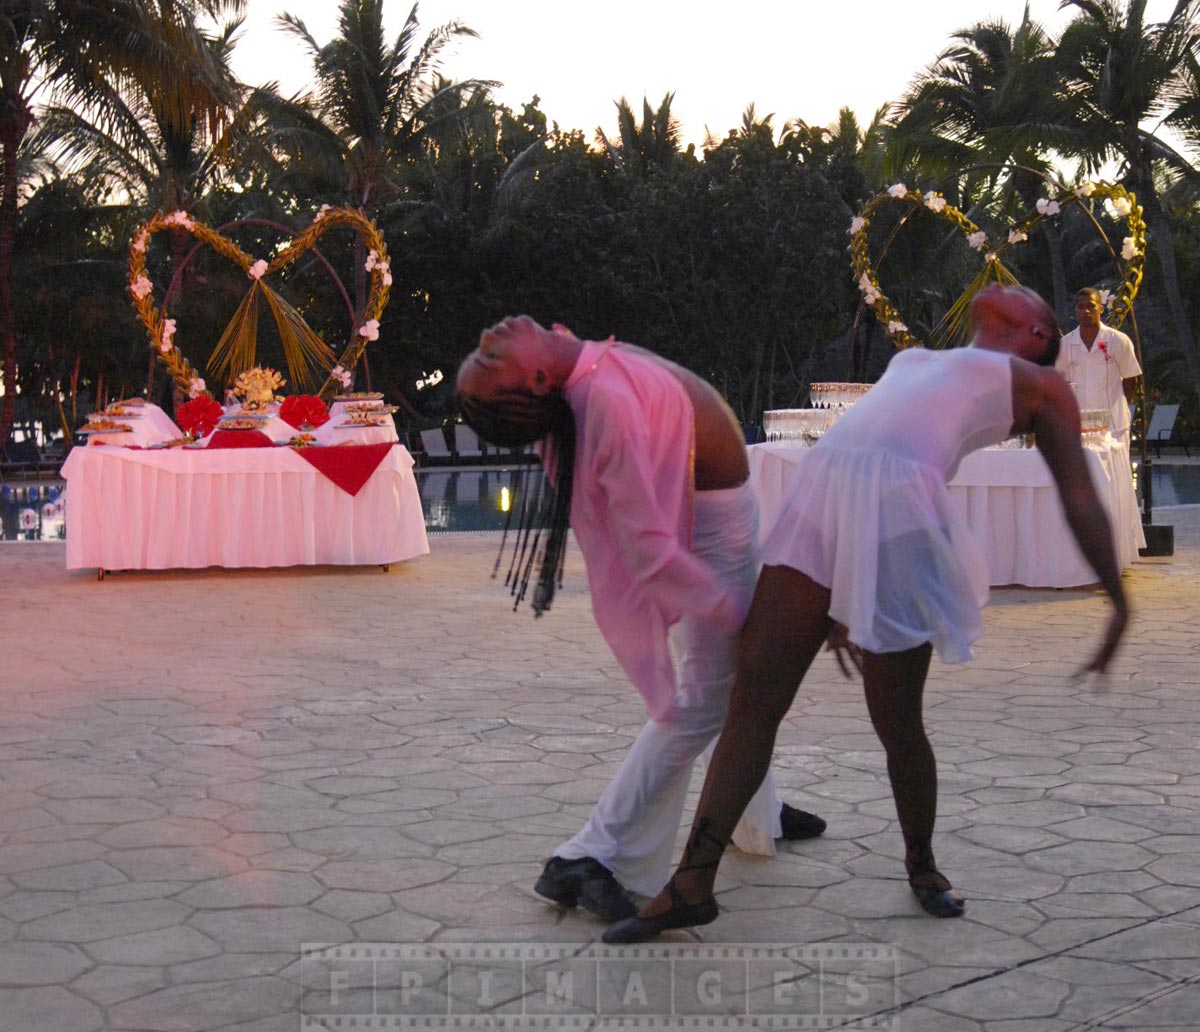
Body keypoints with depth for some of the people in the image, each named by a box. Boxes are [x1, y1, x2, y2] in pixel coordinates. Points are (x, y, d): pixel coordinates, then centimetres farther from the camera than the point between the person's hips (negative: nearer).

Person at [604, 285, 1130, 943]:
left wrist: (1118, 602, 8)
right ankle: (693, 883, 1)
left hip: (900, 514, -5)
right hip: (817, 498, 5)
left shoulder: (1039, 386, 18)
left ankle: (921, 865, 26)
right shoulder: (910, 362, 33)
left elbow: (1080, 499, 14)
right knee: (753, 697, -2)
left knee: (897, 724, 0)